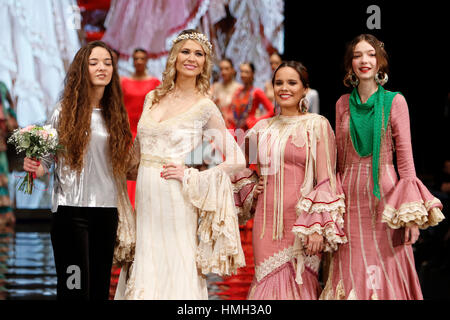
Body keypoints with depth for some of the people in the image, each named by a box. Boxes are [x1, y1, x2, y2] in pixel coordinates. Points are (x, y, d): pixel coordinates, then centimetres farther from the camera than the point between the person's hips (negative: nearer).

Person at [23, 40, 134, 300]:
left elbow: (122, 167, 12)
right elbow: (47, 159, 1)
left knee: (101, 286, 7)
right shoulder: (65, 111, -1)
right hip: (72, 210, -4)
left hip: (107, 211, 4)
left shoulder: (117, 114, 9)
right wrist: (36, 168, -20)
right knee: (75, 287, -7)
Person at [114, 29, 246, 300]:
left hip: (176, 203, -5)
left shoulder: (205, 107, -4)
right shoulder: (153, 98, 11)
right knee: (144, 274, 7)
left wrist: (191, 177, -10)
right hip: (145, 200, 5)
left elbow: (237, 160, -6)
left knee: (174, 274, -2)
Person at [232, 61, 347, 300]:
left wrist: (318, 227, -13)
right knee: (268, 283, 4)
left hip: (301, 221, -4)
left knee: (298, 286, -2)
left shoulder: (317, 125, -2)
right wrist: (249, 186, 8)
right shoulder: (262, 128, 11)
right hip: (266, 220, 4)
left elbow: (325, 180, -7)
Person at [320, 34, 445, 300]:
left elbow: (405, 156, -3)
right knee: (352, 274, 5)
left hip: (384, 193, -3)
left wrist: (412, 214, -10)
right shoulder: (343, 104, 9)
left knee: (387, 273, -1)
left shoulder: (395, 101, -1)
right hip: (351, 196, 3)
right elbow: (340, 157, 12)